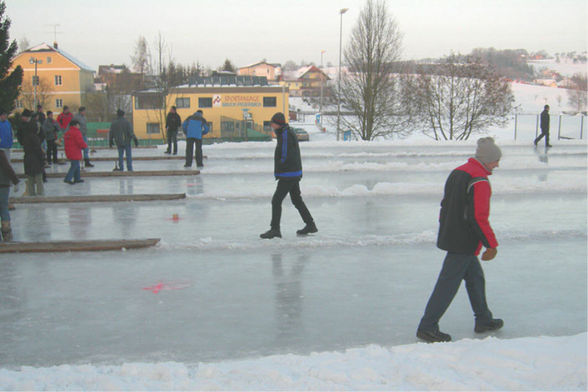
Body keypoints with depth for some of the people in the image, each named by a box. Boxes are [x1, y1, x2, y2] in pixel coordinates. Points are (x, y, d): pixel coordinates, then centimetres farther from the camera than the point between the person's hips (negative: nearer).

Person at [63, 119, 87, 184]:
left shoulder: (67, 133, 14)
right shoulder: (77, 132, -14)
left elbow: (65, 143, 21)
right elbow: (80, 142, -21)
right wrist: (85, 146, 0)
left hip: (69, 152, 9)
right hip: (75, 153, -9)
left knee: (76, 165, 18)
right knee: (74, 165, -6)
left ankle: (77, 178, 24)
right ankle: (67, 179, -10)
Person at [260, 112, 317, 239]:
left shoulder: (286, 135, -17)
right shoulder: (288, 132, 14)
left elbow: (285, 156, -22)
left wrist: (278, 172, -10)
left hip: (288, 175, -10)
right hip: (295, 173, 10)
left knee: (276, 200, -6)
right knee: (297, 200, 17)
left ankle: (275, 229, -3)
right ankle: (310, 225, 23)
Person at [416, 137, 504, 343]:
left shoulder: (457, 172, 11)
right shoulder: (480, 181, -18)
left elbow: (445, 205, 16)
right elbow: (479, 218, -22)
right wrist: (492, 244, -14)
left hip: (450, 237, 10)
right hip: (465, 243, -10)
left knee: (475, 276, 21)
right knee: (448, 283, -3)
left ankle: (483, 320, 33)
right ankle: (427, 327, 2)